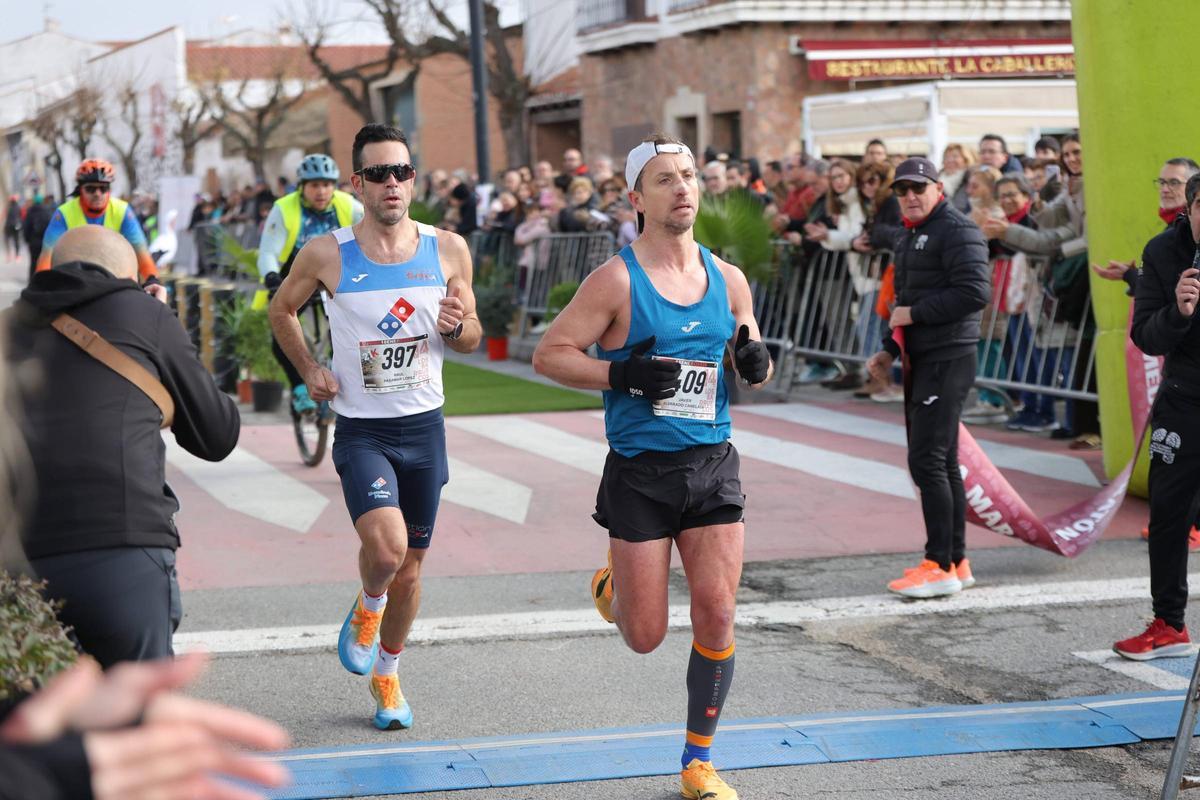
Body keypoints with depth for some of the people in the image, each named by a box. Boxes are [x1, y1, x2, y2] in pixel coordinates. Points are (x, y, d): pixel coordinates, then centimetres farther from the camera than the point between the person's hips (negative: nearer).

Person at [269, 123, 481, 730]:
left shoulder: (448, 250, -1)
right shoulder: (326, 255, -7)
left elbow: (471, 338, 9)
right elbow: (281, 310, 12)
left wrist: (457, 326, -13)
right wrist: (309, 370, 0)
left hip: (424, 428, 3)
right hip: (360, 430, -3)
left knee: (409, 569, 11)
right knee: (386, 545, -25)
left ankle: (386, 675, 35)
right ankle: (367, 608, 11)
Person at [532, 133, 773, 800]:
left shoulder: (728, 279, 7)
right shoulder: (617, 280, -8)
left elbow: (752, 364, 19)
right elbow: (550, 354, -7)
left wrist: (757, 363, -5)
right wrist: (624, 375, -19)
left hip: (713, 466, 4)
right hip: (641, 470, -3)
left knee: (717, 614, -4)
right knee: (646, 636, 2)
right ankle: (612, 585, 40)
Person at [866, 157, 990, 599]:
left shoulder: (956, 230, -11)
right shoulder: (909, 237, 20)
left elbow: (976, 292, -23)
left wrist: (914, 313, -17)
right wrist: (889, 349, 17)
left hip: (947, 360, -10)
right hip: (921, 360, 10)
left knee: (927, 461, -12)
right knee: (941, 462, 12)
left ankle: (941, 566, -9)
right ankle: (956, 561, 18)